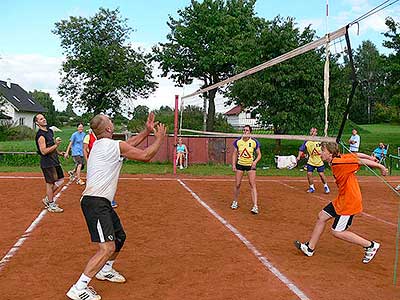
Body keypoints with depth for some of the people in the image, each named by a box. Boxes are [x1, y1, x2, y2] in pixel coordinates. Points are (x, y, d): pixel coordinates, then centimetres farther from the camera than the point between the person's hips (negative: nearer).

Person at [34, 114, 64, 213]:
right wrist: (56, 145, -23)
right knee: (50, 183, 0)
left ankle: (47, 199, 25)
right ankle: (51, 206, 12)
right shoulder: (40, 135, -17)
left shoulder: (50, 131, 12)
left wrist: (59, 152, 14)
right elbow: (44, 151, -23)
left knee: (60, 180, 13)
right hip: (47, 163, -9)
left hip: (55, 161, 9)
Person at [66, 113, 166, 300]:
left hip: (102, 203, 10)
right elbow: (145, 156, -6)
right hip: (95, 202, -10)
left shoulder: (99, 145, 17)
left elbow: (130, 143, 29)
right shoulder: (115, 145, -12)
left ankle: (105, 270, 42)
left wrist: (147, 130, 27)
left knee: (119, 237, 22)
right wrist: (159, 138, 7)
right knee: (107, 248, -16)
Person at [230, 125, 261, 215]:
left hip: (251, 165, -2)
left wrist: (255, 161, -18)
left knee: (252, 184, -10)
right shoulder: (237, 141, -2)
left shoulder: (254, 142, -6)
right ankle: (235, 202, 27)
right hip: (240, 164, 2)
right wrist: (233, 164, -3)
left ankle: (255, 206, -11)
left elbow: (259, 154, 0)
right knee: (237, 184, 5)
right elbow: (234, 154, 6)